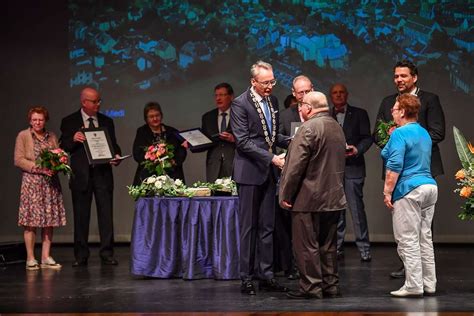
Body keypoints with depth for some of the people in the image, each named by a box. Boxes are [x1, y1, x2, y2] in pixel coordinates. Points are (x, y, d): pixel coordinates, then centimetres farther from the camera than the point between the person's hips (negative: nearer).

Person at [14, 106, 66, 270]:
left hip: (50, 182, 4)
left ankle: (46, 257, 7)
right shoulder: (23, 136, 3)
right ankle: (30, 259, -3)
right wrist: (38, 168, -15)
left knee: (49, 219, 1)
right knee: (31, 220, -7)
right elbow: (18, 160, -5)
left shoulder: (52, 136, 15)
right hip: (32, 182, -4)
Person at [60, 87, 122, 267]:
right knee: (81, 217, 4)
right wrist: (73, 140, -18)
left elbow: (114, 145, 13)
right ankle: (81, 256, 11)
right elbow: (63, 147, 2)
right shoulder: (69, 122, 3)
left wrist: (117, 156, -9)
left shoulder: (106, 122, 11)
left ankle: (107, 254, 5)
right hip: (81, 175, -2)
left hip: (103, 173, 2)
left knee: (106, 215, -1)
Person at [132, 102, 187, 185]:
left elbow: (182, 151, 12)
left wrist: (175, 161, -8)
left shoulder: (172, 132, 17)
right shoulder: (141, 132, 14)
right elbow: (137, 154, 3)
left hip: (172, 175, 1)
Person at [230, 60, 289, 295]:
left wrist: (289, 142, 2)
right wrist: (272, 158, -20)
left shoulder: (272, 101, 12)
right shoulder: (240, 104, -10)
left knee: (267, 226, 8)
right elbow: (243, 141, -16)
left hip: (268, 172, 6)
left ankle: (266, 275, 13)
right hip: (250, 172, -6)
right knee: (248, 227, -1)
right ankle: (246, 278, 6)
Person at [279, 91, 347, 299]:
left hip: (309, 198, -8)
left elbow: (296, 165, -17)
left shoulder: (309, 128, -15)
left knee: (306, 245, -1)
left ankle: (311, 287, 1)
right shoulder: (337, 128, 13)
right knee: (328, 245, 14)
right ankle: (330, 285, 18)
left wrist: (286, 194, -11)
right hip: (334, 197, 8)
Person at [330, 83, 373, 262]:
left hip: (352, 167, -3)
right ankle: (337, 248, 9)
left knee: (357, 208, -8)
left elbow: (367, 138, 2)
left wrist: (357, 149, -16)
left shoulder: (359, 114, 8)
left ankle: (364, 249, -4)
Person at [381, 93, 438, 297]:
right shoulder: (424, 133, 15)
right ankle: (429, 284, 15)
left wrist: (387, 192, -13)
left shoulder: (400, 133, -12)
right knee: (425, 238, 12)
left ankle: (414, 286, -3)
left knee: (408, 240, -4)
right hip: (429, 186, 9)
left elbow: (394, 166, -17)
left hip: (409, 190, -9)